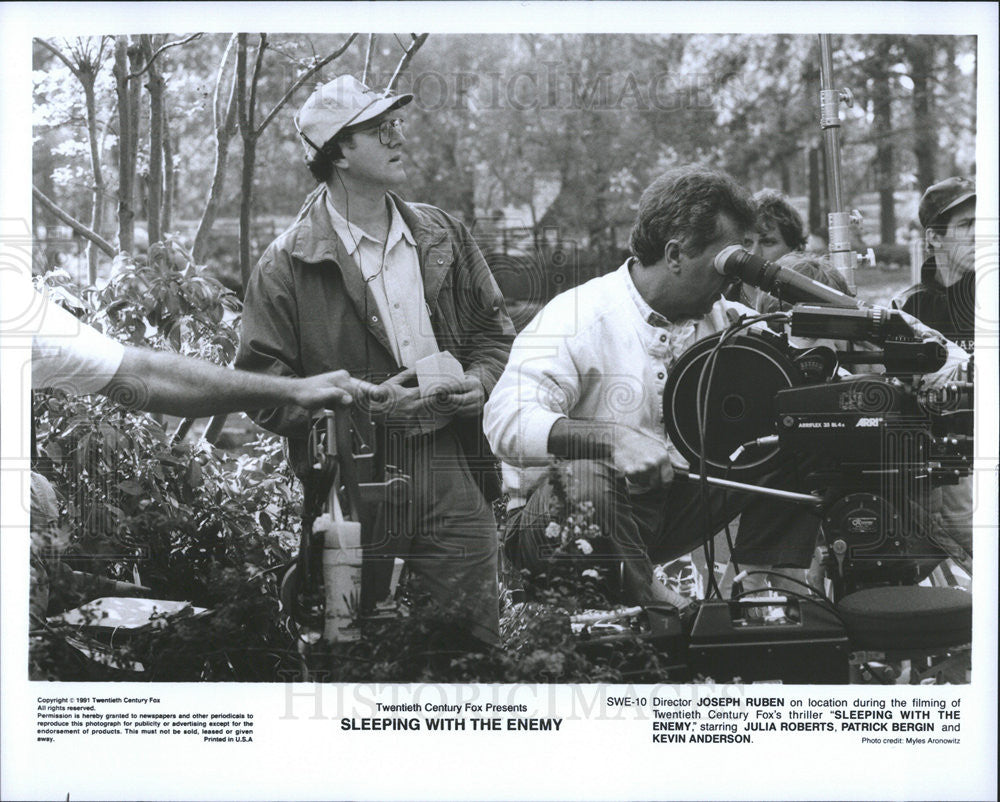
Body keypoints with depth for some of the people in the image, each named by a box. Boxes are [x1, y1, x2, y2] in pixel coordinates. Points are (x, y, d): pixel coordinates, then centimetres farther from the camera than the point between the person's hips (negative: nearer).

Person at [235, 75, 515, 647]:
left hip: (454, 474, 4)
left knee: (476, 638, 7)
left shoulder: (445, 237, 11)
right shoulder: (287, 265, -5)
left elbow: (495, 331, 21)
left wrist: (480, 379, -1)